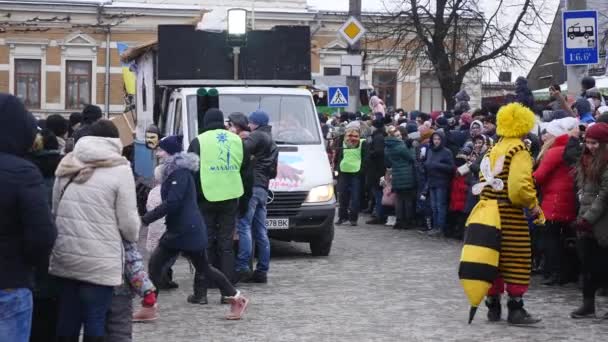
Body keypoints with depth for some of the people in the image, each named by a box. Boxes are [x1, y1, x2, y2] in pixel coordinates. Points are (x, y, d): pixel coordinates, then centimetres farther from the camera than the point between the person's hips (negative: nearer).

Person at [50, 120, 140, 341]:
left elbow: (54, 210, 12)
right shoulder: (120, 170, -6)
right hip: (100, 261, -5)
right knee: (95, 323, 3)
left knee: (67, 322, 14)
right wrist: (134, 236, 15)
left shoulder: (67, 165, 8)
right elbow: (128, 222, -5)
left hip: (65, 257, 5)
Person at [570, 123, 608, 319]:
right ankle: (588, 304, 12)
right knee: (588, 264, 7)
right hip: (587, 220, 7)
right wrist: (583, 216, 12)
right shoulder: (587, 160, 13)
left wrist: (589, 217, -15)